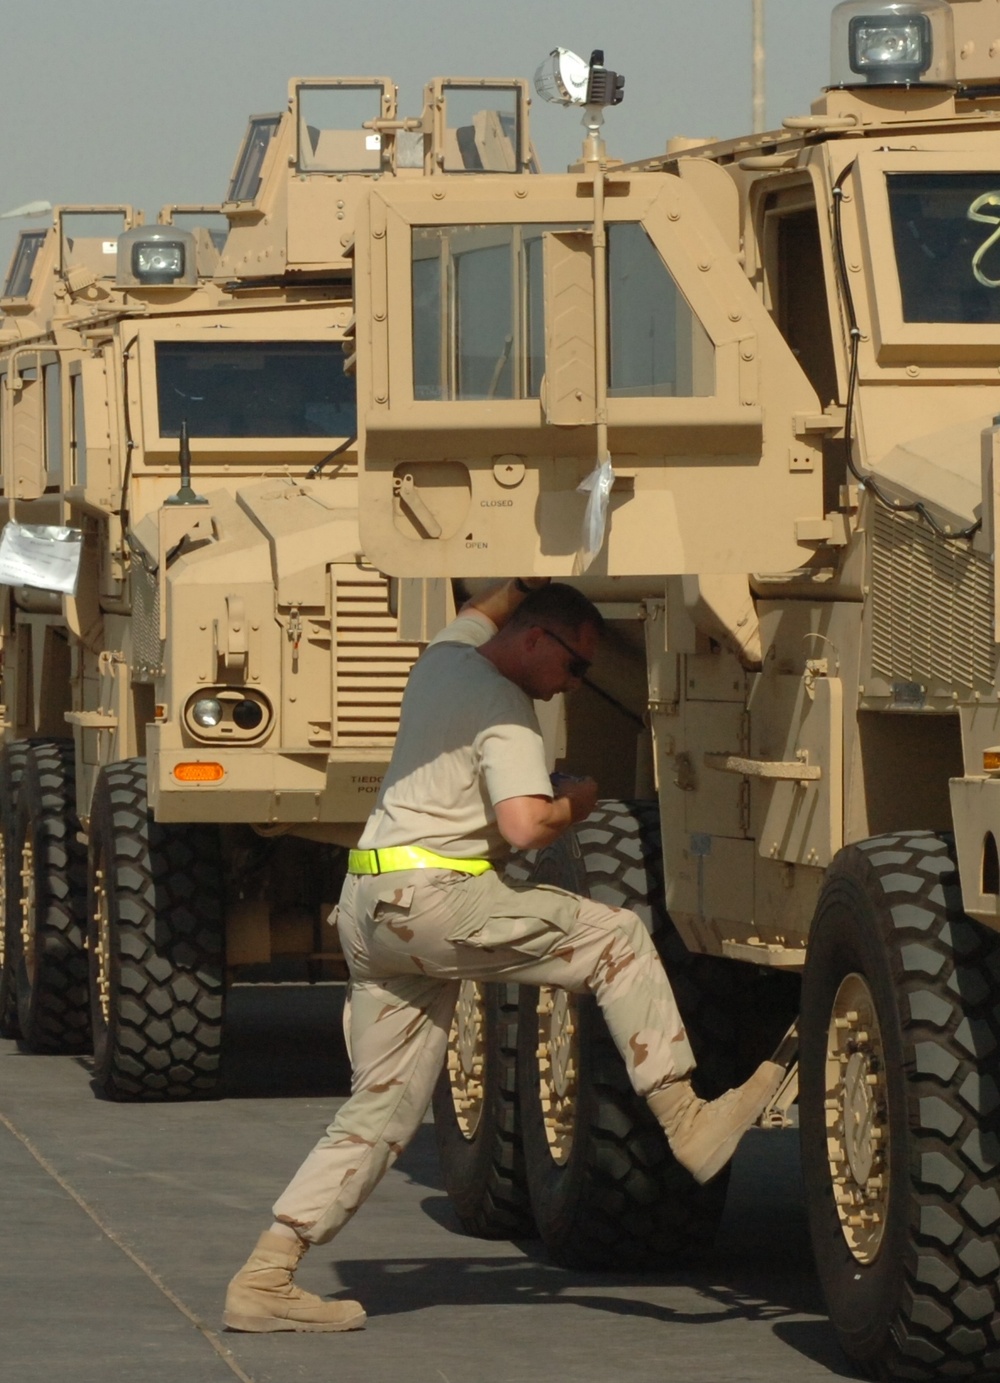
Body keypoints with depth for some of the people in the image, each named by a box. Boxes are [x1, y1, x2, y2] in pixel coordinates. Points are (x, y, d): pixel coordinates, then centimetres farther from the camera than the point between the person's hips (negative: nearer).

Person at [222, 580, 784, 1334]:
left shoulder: (446, 656, 16)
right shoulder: (505, 710, -10)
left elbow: (487, 608, 39)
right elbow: (524, 826, -21)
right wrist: (577, 803, -2)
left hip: (369, 907, 9)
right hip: (431, 900, -9)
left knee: (384, 1106, 9)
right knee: (616, 938, -3)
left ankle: (265, 1278, 4)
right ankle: (687, 1121, -7)